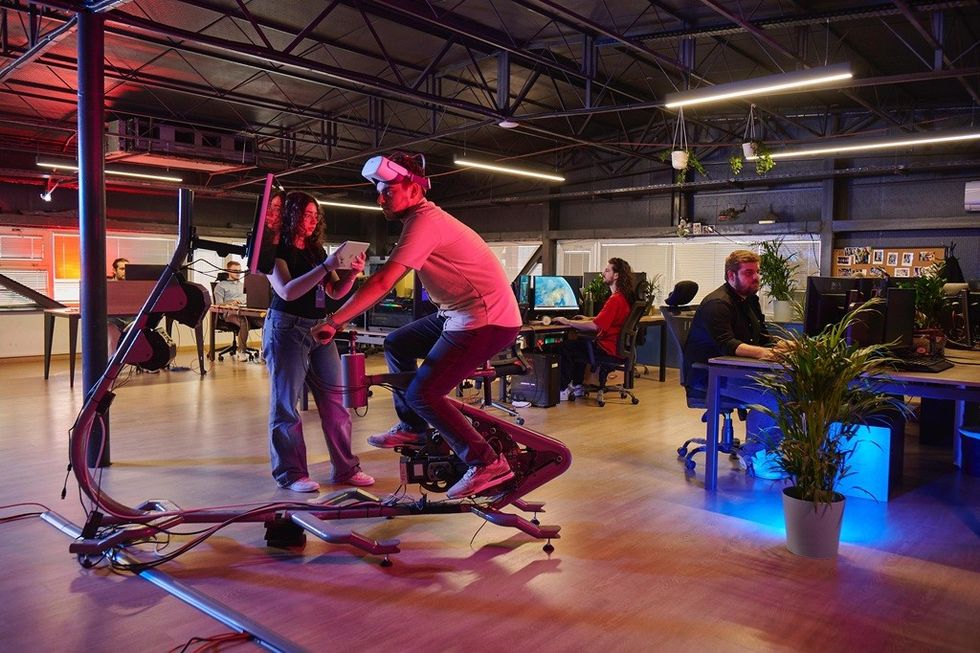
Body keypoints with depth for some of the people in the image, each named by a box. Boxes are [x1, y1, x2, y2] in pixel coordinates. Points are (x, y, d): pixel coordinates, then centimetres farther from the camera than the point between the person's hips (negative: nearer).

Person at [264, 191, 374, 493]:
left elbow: (335, 292, 15)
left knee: (336, 400, 5)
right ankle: (291, 474, 6)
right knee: (286, 404, -2)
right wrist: (325, 267, -23)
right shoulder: (277, 250, -4)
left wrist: (352, 272, -3)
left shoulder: (316, 250, 16)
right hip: (287, 329, -7)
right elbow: (287, 291, -19)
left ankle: (345, 468, 12)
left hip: (319, 330, 7)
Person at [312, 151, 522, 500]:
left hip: (488, 320, -10)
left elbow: (382, 283, -22)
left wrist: (333, 322, -19)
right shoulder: (425, 217, 15)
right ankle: (412, 428, 27)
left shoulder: (424, 222, -17)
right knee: (396, 344, 18)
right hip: (461, 315, 10)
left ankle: (486, 464, -4)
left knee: (421, 393, -11)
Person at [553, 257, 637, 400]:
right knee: (579, 342, 26)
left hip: (608, 349, -11)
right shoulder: (625, 296, 10)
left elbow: (595, 326, -26)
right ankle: (577, 386, 26)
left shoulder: (615, 299, -22)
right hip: (615, 345, 11)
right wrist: (589, 319, 13)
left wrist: (568, 322, -17)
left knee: (566, 347, -6)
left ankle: (563, 390, 0)